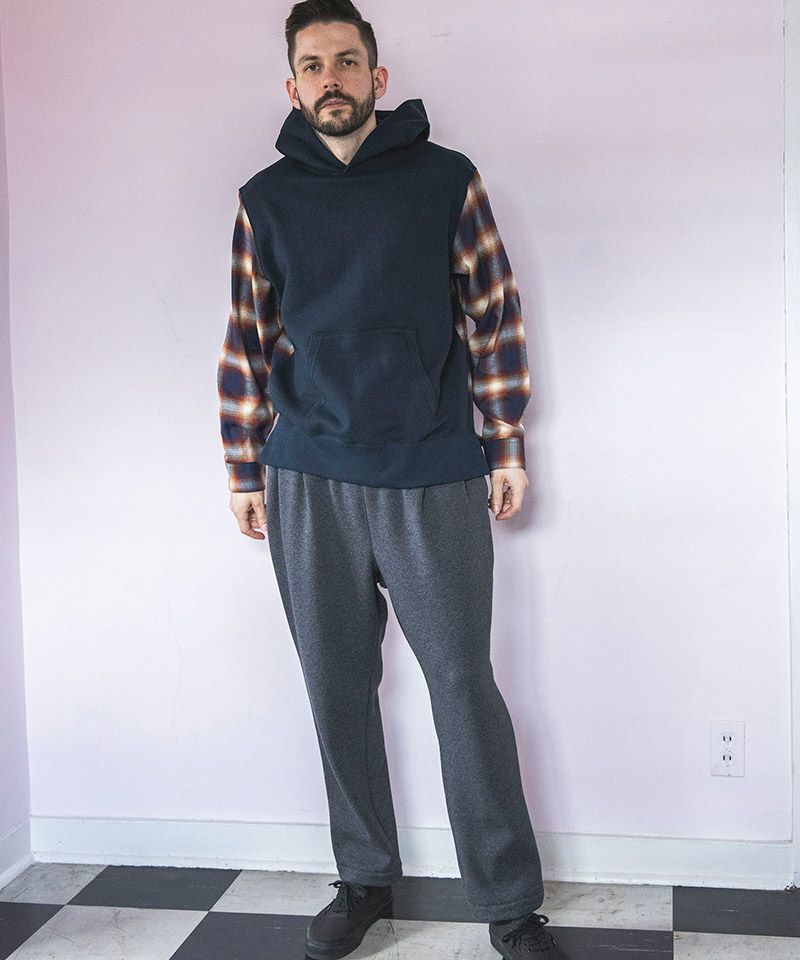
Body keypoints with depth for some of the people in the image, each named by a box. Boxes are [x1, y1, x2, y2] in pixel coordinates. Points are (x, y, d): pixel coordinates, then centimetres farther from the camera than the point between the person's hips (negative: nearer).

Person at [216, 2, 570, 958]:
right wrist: (246, 472, 9)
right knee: (337, 687, 9)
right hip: (308, 483, 3)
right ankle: (364, 878, 27)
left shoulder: (446, 179, 3)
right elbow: (247, 342, 11)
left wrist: (505, 445, 1)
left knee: (465, 686, 0)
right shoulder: (266, 198, 8)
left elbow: (494, 315, 4)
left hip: (434, 478, -2)